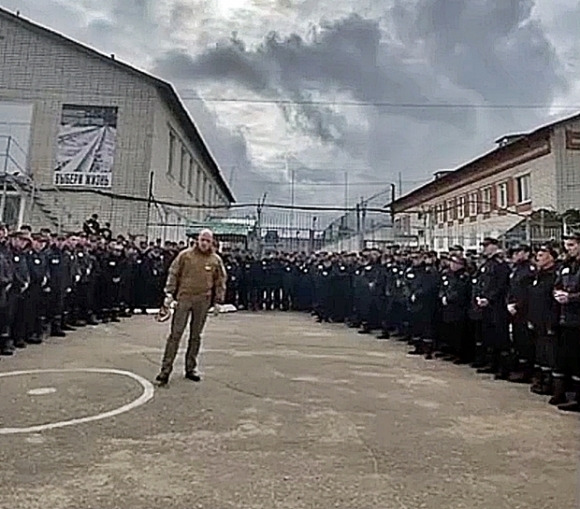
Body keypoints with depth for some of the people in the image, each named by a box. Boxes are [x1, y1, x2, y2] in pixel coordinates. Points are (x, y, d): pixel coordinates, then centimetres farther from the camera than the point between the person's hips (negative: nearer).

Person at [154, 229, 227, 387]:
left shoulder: (216, 260, 6)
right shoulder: (185, 255, 1)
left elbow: (220, 281, 11)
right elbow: (173, 274, 2)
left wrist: (218, 300, 6)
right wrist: (169, 294, -4)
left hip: (203, 301, 2)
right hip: (183, 298, -2)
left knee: (196, 336, 10)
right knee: (175, 334, -3)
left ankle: (190, 368, 22)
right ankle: (165, 370, 4)